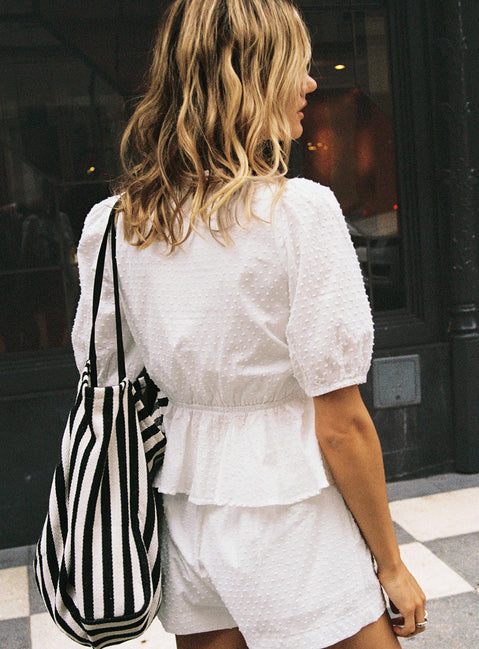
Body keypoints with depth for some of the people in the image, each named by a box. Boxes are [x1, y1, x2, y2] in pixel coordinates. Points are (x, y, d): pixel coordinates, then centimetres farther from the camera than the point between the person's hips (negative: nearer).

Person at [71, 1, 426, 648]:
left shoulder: (112, 222, -1)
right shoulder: (300, 210, -17)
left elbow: (105, 379, 7)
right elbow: (341, 424, -16)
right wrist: (391, 565, -3)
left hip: (183, 515, 6)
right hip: (290, 528, -5)